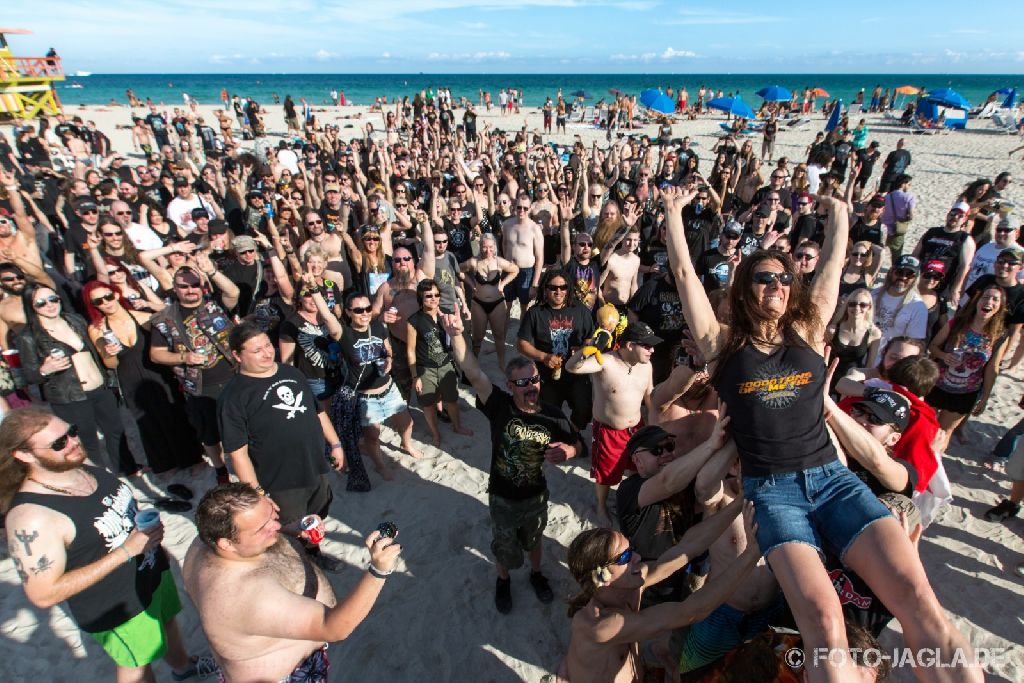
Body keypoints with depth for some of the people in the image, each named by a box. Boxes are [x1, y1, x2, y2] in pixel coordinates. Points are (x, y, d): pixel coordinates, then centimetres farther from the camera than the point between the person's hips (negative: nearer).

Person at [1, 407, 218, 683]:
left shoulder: (87, 468, -9)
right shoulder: (31, 517, -32)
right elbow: (44, 595, -30)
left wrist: (156, 545, 6)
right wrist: (126, 550, -33)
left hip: (154, 570, 7)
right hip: (118, 609, -7)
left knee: (167, 620, 32)